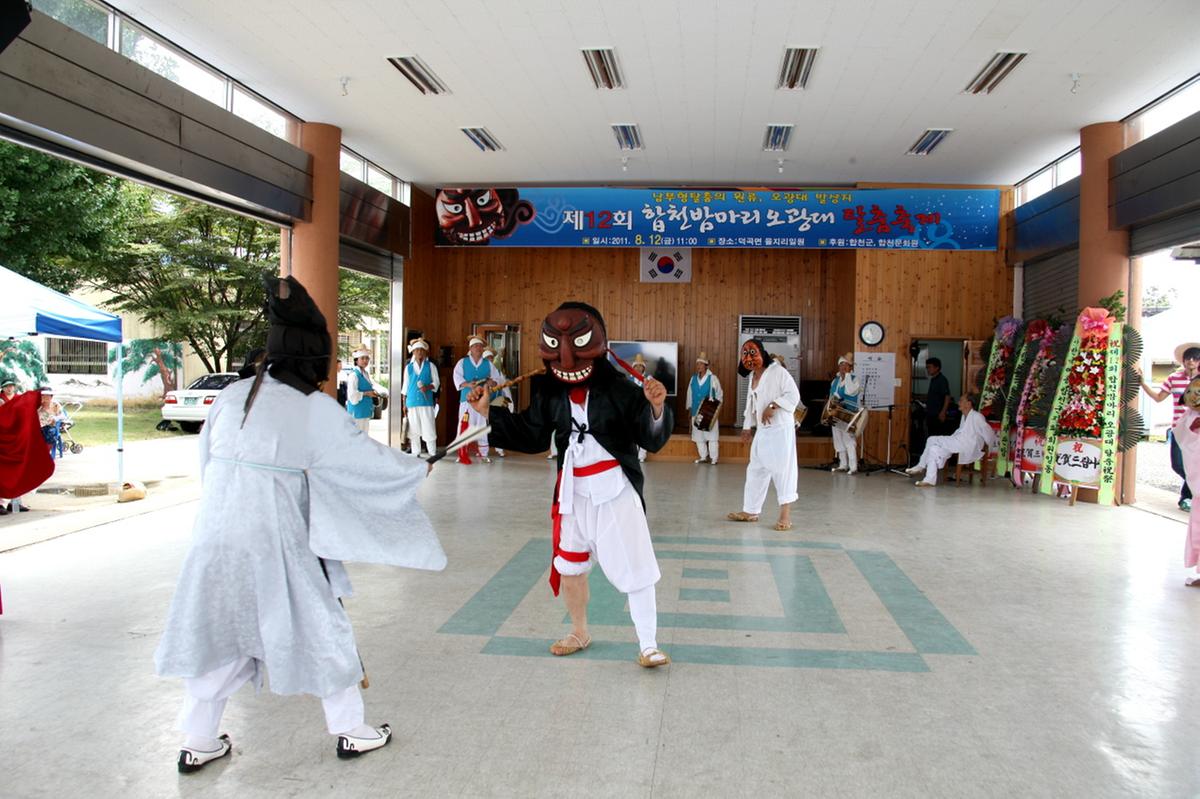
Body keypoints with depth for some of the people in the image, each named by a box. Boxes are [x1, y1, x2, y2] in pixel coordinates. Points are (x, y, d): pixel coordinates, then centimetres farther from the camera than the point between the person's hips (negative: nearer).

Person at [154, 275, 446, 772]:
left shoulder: (232, 396, 4)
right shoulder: (316, 410, -10)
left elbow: (207, 459, 12)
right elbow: (366, 458, -2)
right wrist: (417, 469, 14)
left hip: (214, 539, 5)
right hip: (274, 544, -5)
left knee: (217, 636, 19)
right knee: (321, 629, 11)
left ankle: (198, 743, 29)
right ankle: (351, 730, 24)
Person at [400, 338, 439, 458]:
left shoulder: (430, 365, 6)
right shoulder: (408, 366, 11)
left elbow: (436, 382, 6)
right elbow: (405, 385, 13)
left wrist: (428, 387, -15)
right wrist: (404, 403, 10)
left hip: (427, 401, -2)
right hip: (412, 401, 2)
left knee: (429, 429, -6)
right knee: (414, 431, 4)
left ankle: (432, 453, -2)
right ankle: (416, 453, 12)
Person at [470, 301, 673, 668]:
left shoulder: (618, 389, -16)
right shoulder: (549, 393, -2)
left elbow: (653, 438, -17)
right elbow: (531, 435, 7)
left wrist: (656, 407, -37)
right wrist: (489, 411, 1)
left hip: (615, 490, -5)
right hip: (573, 491, 5)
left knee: (635, 568, -2)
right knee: (568, 566, 18)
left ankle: (648, 646, 13)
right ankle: (579, 633, 41)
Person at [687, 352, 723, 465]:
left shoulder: (712, 378, -3)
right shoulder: (693, 379, 8)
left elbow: (719, 394, 2)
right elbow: (689, 394, 14)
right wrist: (689, 408, 10)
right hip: (696, 412, 5)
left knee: (712, 435, -4)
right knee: (698, 436, 8)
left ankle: (713, 458, 2)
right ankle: (703, 456, 19)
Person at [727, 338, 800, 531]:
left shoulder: (778, 371, -10)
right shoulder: (752, 377, 14)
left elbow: (793, 395, -16)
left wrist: (773, 406, -22)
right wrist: (747, 427, 20)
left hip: (781, 429, -8)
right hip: (761, 431, 8)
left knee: (782, 469, -6)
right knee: (756, 470, 13)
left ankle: (785, 515, 0)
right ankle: (750, 511, 24)